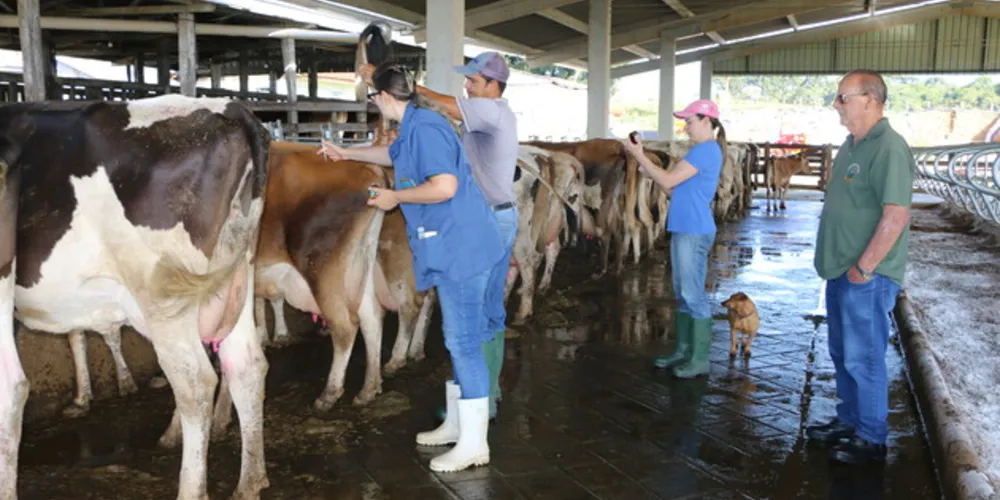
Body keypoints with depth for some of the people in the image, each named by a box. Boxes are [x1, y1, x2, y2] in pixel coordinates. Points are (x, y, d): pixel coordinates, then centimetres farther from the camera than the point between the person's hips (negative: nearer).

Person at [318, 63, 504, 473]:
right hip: (453, 247, 11)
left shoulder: (425, 127, -15)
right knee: (458, 339, 16)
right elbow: (391, 154, 39)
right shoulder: (413, 129, 18)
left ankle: (473, 444, 2)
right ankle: (457, 423, 29)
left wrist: (395, 197, -11)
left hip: (460, 247, -11)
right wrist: (345, 153, 47)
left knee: (464, 342, -6)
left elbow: (445, 186, -26)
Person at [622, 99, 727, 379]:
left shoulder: (706, 150, -12)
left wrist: (639, 156, -8)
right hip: (684, 230, 10)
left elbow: (668, 182, -16)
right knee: (683, 295, 13)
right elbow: (675, 189, 19)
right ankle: (683, 352, 21)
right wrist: (649, 171, 8)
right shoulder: (702, 151, 18)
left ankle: (700, 360, 1)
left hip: (694, 233, -10)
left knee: (694, 296, -5)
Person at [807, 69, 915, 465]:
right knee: (843, 354, 18)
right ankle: (849, 421, 33)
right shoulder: (852, 144, 11)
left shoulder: (889, 149, -18)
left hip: (866, 277, -9)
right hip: (842, 271, 9)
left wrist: (863, 268, -19)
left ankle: (871, 439, 15)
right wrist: (839, 263, 15)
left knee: (863, 358, 1)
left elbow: (896, 216, -24)